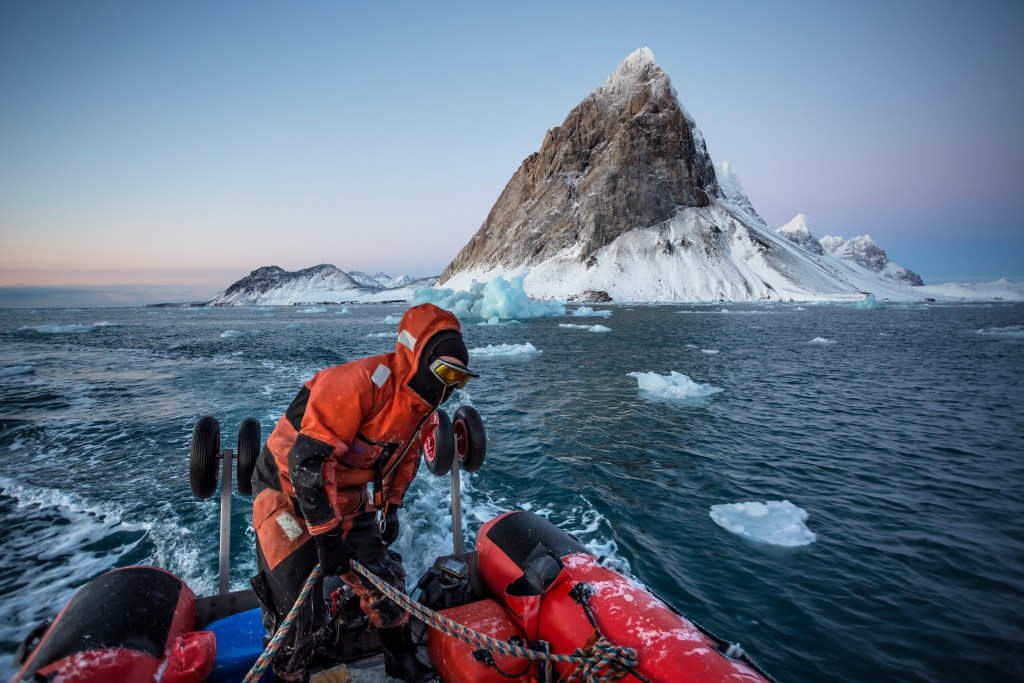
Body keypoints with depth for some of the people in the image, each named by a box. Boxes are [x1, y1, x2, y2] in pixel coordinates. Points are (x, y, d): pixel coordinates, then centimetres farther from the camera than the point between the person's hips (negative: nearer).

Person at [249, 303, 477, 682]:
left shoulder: (422, 403, -4)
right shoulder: (362, 382, -32)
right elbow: (307, 461, -32)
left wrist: (391, 507, 13)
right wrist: (328, 536, -24)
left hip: (346, 497, 7)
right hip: (288, 490, -7)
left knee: (383, 581, 10)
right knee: (297, 609, -4)